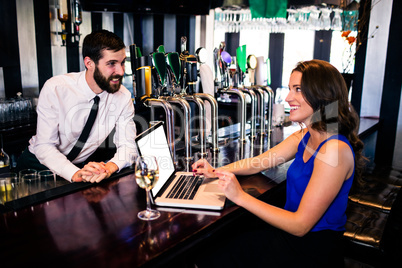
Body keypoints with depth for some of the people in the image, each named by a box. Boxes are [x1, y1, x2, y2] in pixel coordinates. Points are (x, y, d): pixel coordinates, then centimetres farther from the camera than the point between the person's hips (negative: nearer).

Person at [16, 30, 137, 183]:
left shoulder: (124, 97, -13)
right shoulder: (55, 89, -22)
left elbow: (128, 146, -11)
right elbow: (44, 146, -20)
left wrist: (110, 167, -34)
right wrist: (75, 174, -38)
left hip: (83, 165, 2)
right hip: (39, 163, -2)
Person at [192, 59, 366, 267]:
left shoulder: (334, 149, -26)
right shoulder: (305, 136, 2)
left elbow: (301, 225, -25)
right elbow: (261, 162, 12)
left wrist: (240, 197, -24)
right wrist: (217, 171, -1)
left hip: (311, 250, -7)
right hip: (287, 229, 7)